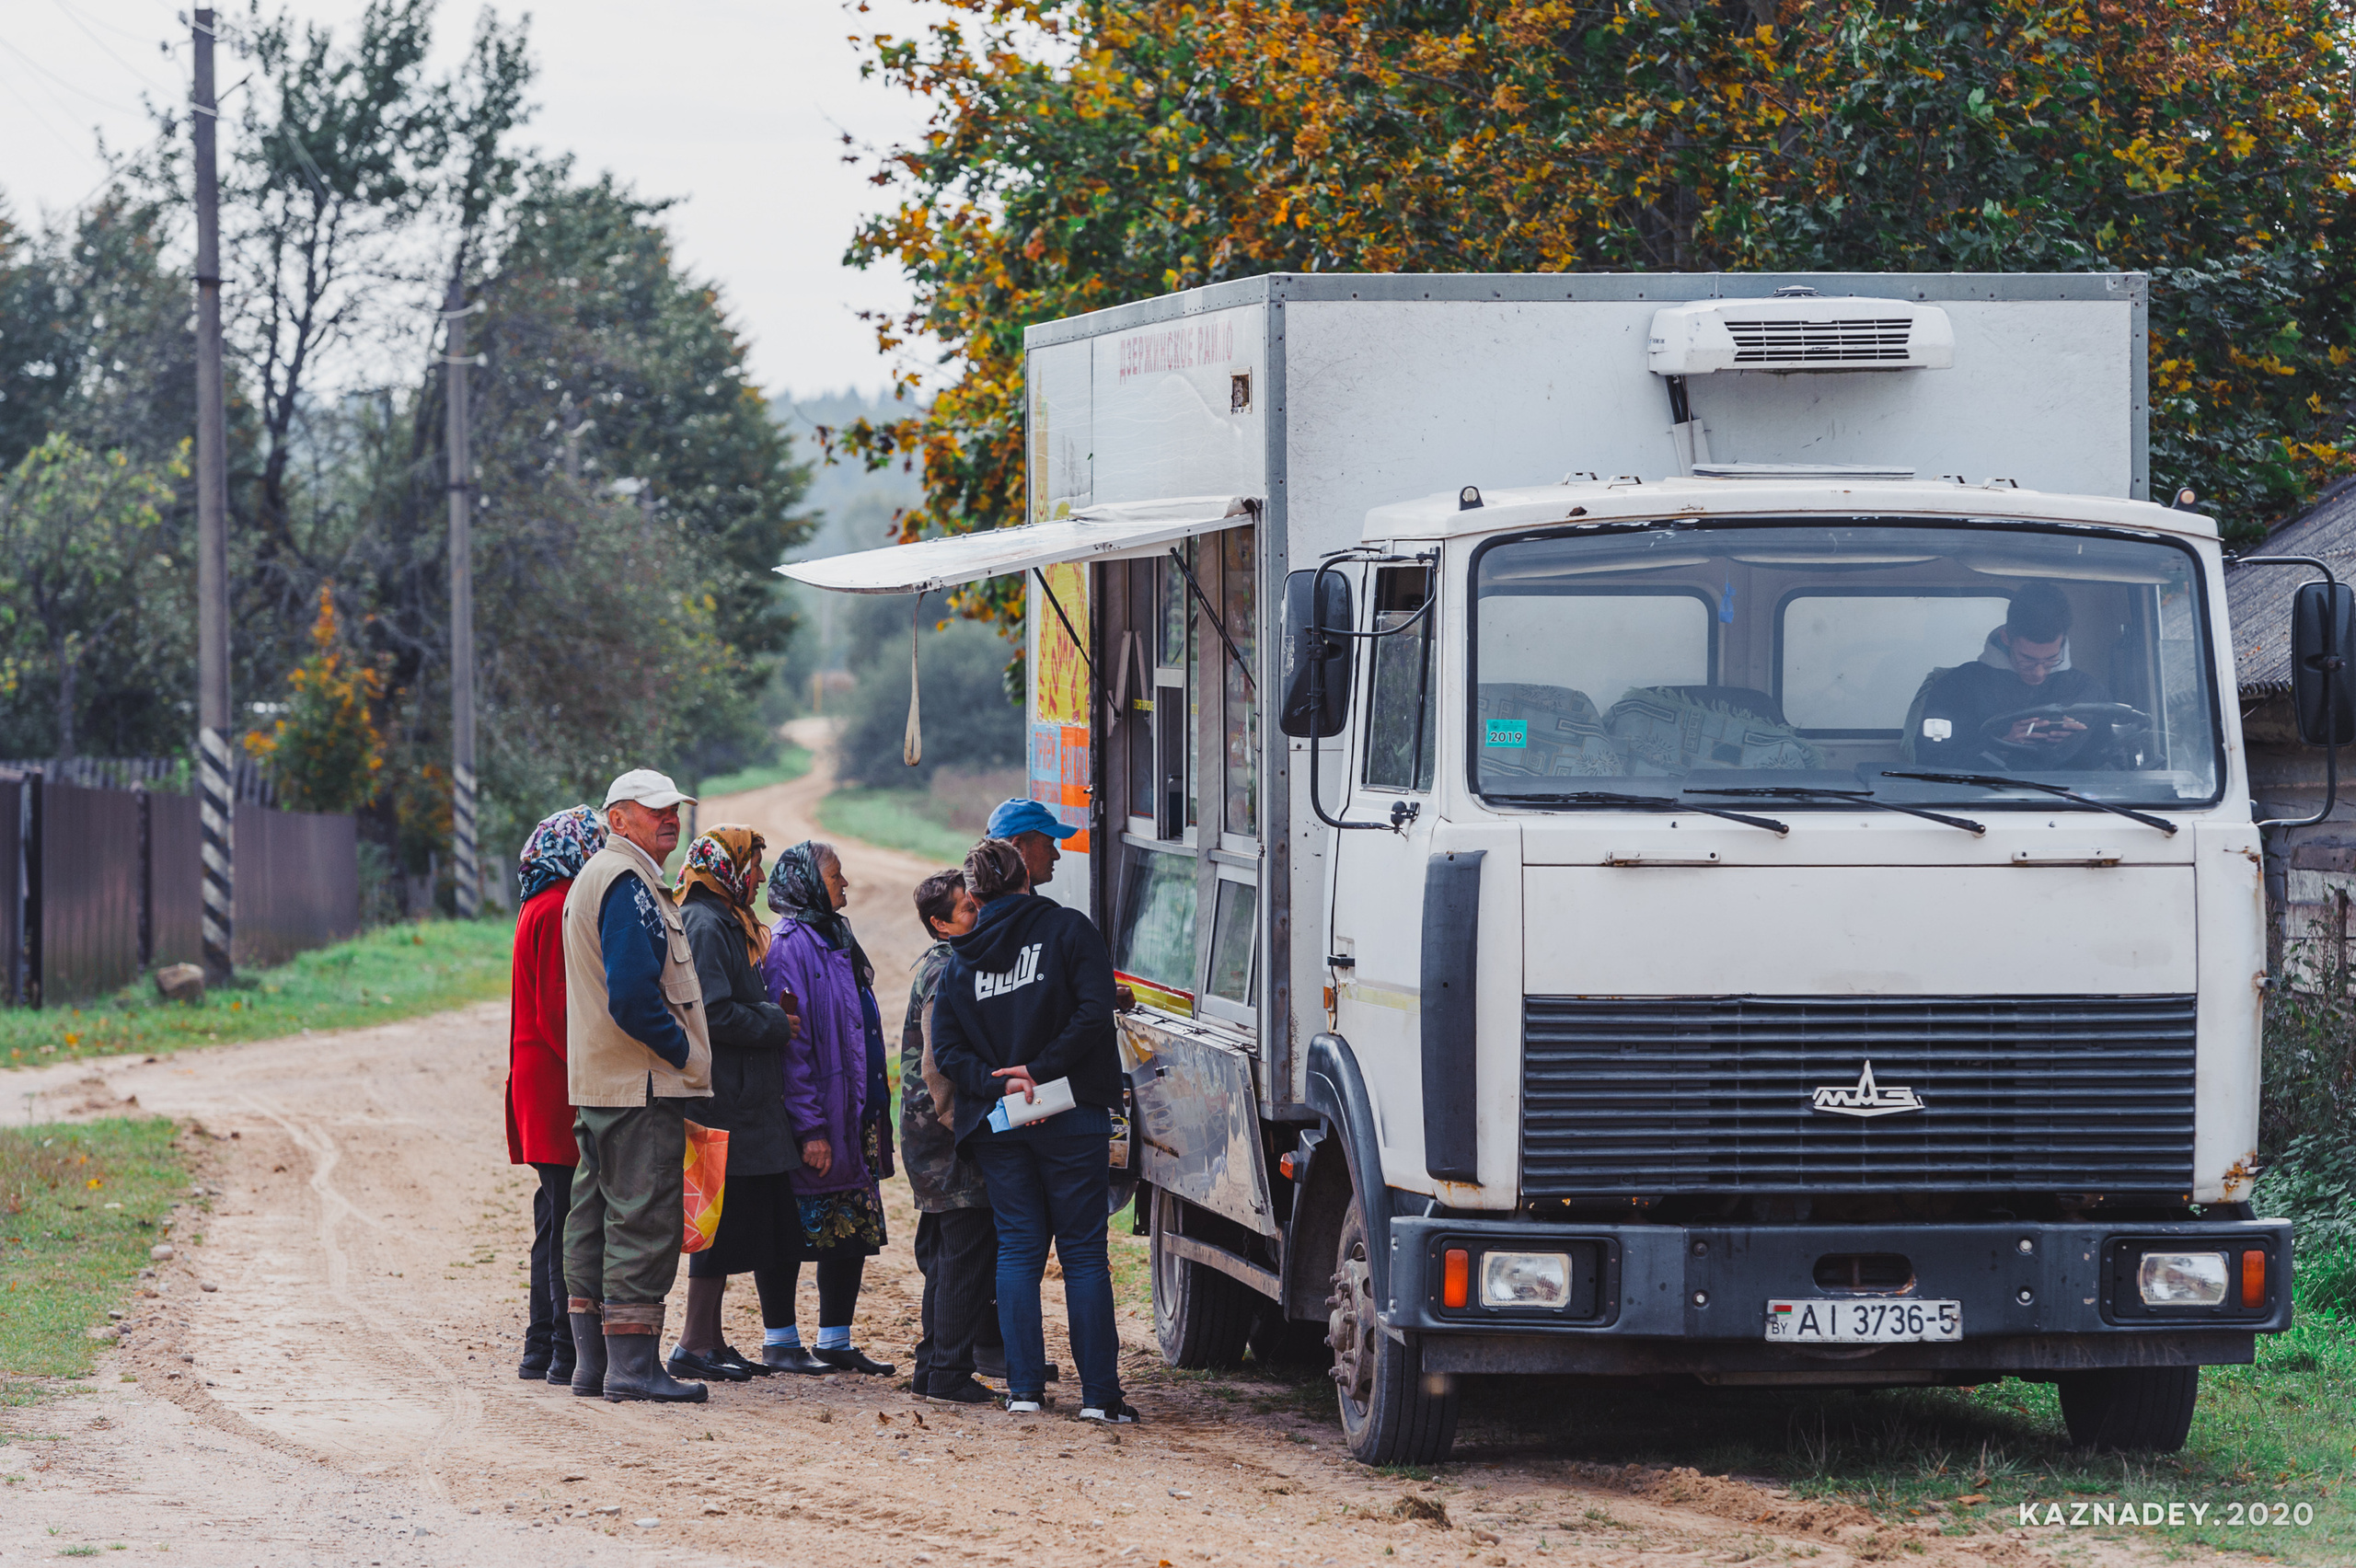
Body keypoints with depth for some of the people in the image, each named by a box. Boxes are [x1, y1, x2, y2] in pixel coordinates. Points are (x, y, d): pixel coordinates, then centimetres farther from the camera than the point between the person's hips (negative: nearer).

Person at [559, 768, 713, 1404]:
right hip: (641, 1087, -11)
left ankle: (592, 1361, 18)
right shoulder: (628, 885, -14)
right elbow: (632, 995, -24)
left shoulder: (592, 878, 20)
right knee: (644, 1219, -9)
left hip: (596, 1084, 11)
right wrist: (686, 1055, -13)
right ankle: (632, 1365, -9)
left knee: (596, 1219, 13)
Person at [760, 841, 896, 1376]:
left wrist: (874, 1114, 18)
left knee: (852, 1231, 8)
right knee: (789, 1234, -1)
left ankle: (836, 1340, 13)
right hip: (813, 1118, -9)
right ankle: (780, 1340, 4)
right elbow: (790, 1044, -18)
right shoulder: (791, 946, -12)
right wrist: (809, 1127, -22)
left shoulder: (835, 941, 17)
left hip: (851, 1121, 9)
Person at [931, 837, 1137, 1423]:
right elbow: (1093, 1012, -15)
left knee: (1018, 1248, 9)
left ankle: (1023, 1387, 2)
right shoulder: (1068, 929, -3)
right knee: (1083, 1252, 1)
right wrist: (1041, 1070, -13)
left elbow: (946, 1050, 1)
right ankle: (1099, 1392, 0)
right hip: (1070, 1119, -3)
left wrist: (999, 1084, -9)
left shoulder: (961, 958, 8)